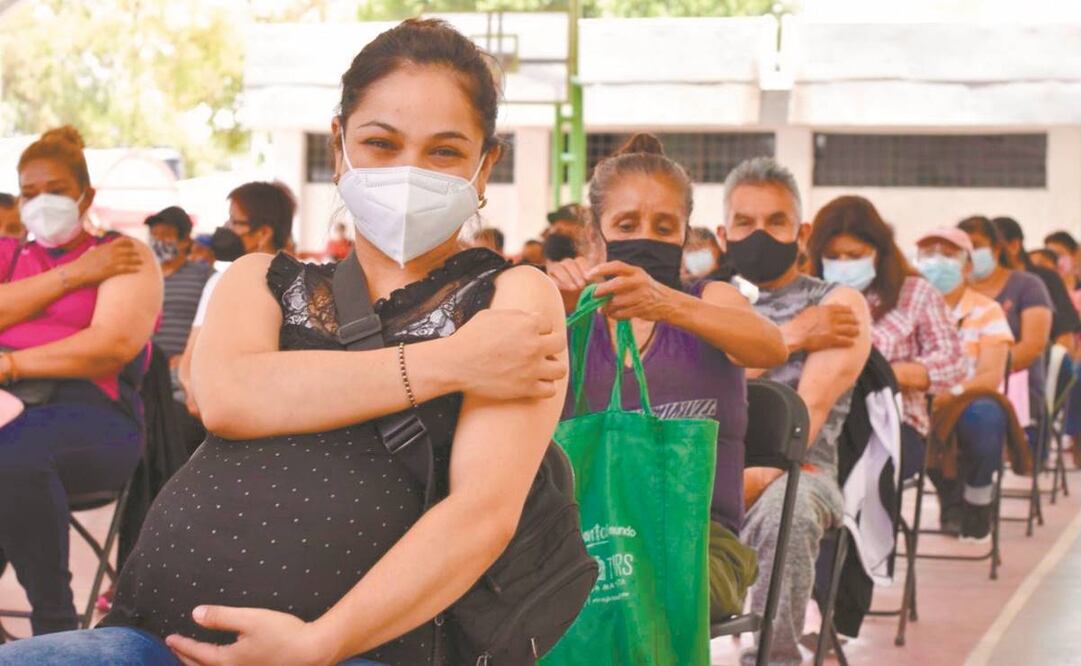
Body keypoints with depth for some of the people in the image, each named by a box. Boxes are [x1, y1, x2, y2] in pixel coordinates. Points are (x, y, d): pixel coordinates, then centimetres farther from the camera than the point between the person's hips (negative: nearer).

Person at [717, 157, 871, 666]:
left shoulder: (838, 304, 9)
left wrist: (754, 477, -24)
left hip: (792, 472, -3)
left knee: (783, 508, -38)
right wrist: (791, 338, -5)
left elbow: (811, 407, -8)